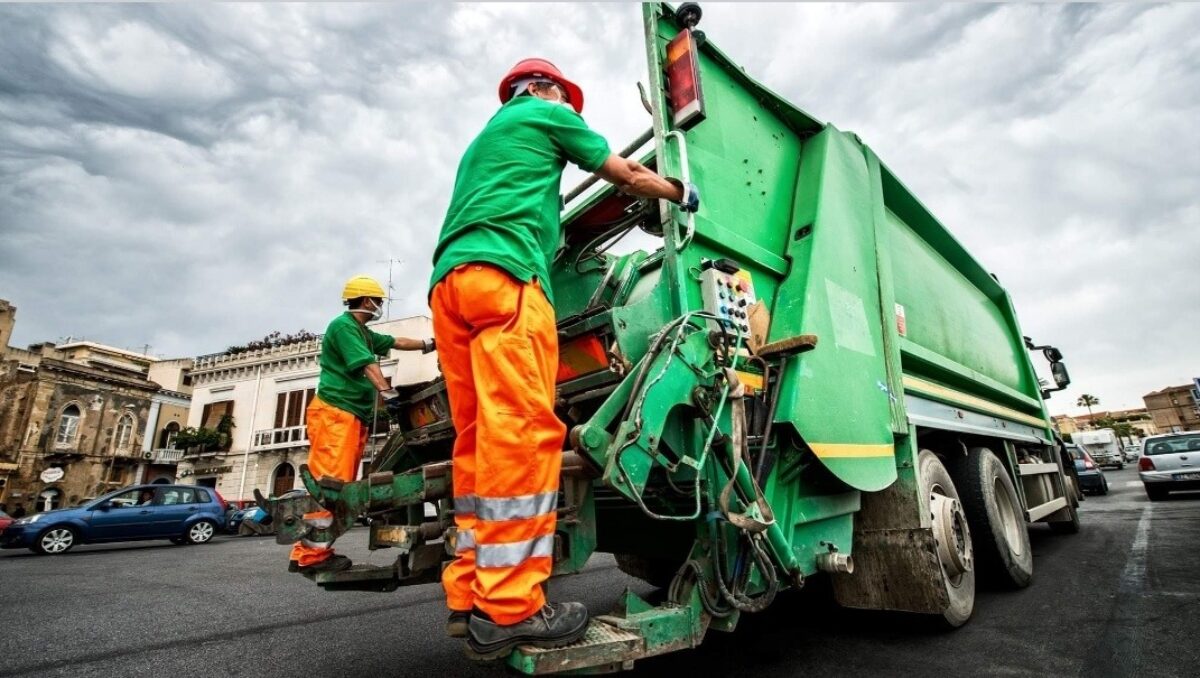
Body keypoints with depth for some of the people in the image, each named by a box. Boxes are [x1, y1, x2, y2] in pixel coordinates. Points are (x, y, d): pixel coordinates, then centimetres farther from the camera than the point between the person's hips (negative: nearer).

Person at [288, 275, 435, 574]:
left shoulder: (363, 333, 22)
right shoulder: (343, 326, -7)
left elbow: (395, 342, 31)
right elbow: (366, 363, -21)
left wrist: (427, 344, 33)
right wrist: (387, 392, -31)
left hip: (354, 416, 10)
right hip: (335, 413, -10)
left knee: (342, 484, 7)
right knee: (330, 482, -15)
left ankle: (315, 549, 11)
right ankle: (311, 555, -13)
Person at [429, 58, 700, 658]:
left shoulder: (481, 142, 40)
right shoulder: (544, 114, 18)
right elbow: (630, 177, 22)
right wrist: (684, 193, 37)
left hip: (449, 282, 9)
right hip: (501, 274, -9)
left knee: (480, 438, 2)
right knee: (522, 430, -16)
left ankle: (471, 597, 2)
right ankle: (508, 608, -16)